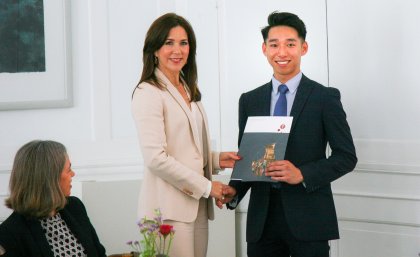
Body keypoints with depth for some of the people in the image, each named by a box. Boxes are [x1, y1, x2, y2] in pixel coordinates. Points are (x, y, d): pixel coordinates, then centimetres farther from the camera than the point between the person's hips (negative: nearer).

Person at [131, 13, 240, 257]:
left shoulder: (189, 91, 17)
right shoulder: (149, 93, -10)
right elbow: (156, 158, -17)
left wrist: (217, 159, 4)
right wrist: (206, 186, -12)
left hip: (197, 206, 8)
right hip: (169, 209, -8)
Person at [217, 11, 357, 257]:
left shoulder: (325, 98, -1)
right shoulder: (249, 101, 10)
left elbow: (346, 156, -2)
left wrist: (302, 174, -16)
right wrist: (234, 191, -5)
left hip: (308, 218, -3)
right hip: (262, 218, 3)